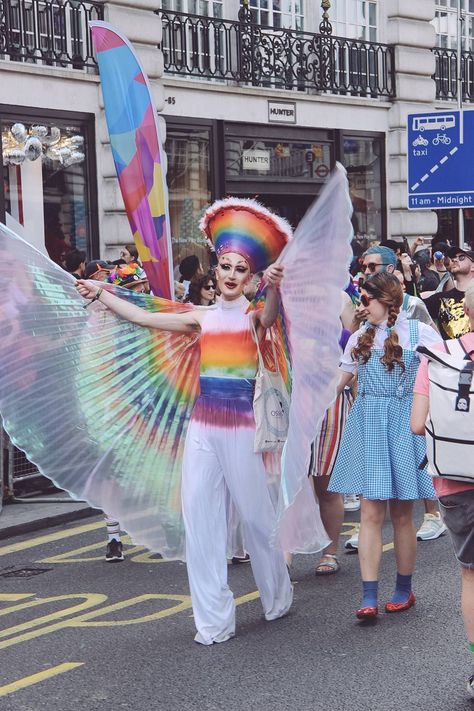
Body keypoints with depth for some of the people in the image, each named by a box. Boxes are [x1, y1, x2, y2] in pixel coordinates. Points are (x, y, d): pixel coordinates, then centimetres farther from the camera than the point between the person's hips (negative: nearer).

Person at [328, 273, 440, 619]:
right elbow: (338, 382, 15)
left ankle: (404, 589, 20)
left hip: (404, 425, -2)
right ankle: (369, 597, -5)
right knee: (370, 512, -4)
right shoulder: (360, 337, 12)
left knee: (401, 513, 4)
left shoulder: (419, 332, 1)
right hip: (368, 426, 2)